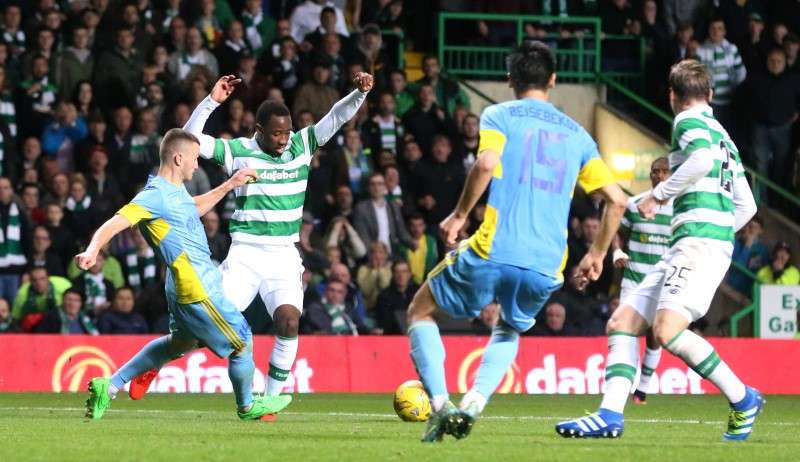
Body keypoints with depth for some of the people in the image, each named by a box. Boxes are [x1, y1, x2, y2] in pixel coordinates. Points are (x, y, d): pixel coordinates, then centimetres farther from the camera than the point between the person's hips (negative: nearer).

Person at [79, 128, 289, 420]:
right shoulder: (156, 195, -19)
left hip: (185, 288, 11)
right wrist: (93, 250, -45)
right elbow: (115, 223, -28)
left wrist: (229, 186, 30)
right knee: (242, 343, 6)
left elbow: (193, 209, 33)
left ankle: (109, 387, 24)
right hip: (198, 291, -11)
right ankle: (247, 405, 30)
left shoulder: (175, 190, 10)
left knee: (181, 343, 27)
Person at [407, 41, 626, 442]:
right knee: (510, 329, 33)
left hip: (493, 253, -4)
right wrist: (597, 255, 25)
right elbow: (616, 200, 14)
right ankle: (474, 402, 6)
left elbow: (486, 164, -16)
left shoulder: (499, 116, 5)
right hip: (546, 269, 4)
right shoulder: (576, 134, 17)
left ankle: (440, 405, -1)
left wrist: (459, 215, -5)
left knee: (421, 311, 19)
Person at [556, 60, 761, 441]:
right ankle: (610, 415, -9)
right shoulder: (723, 135, 26)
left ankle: (742, 399, -13)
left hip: (699, 241, -10)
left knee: (667, 330, -24)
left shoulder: (689, 122, 0)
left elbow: (703, 159, -23)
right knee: (621, 323, 4)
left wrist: (660, 194, -12)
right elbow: (746, 206, 26)